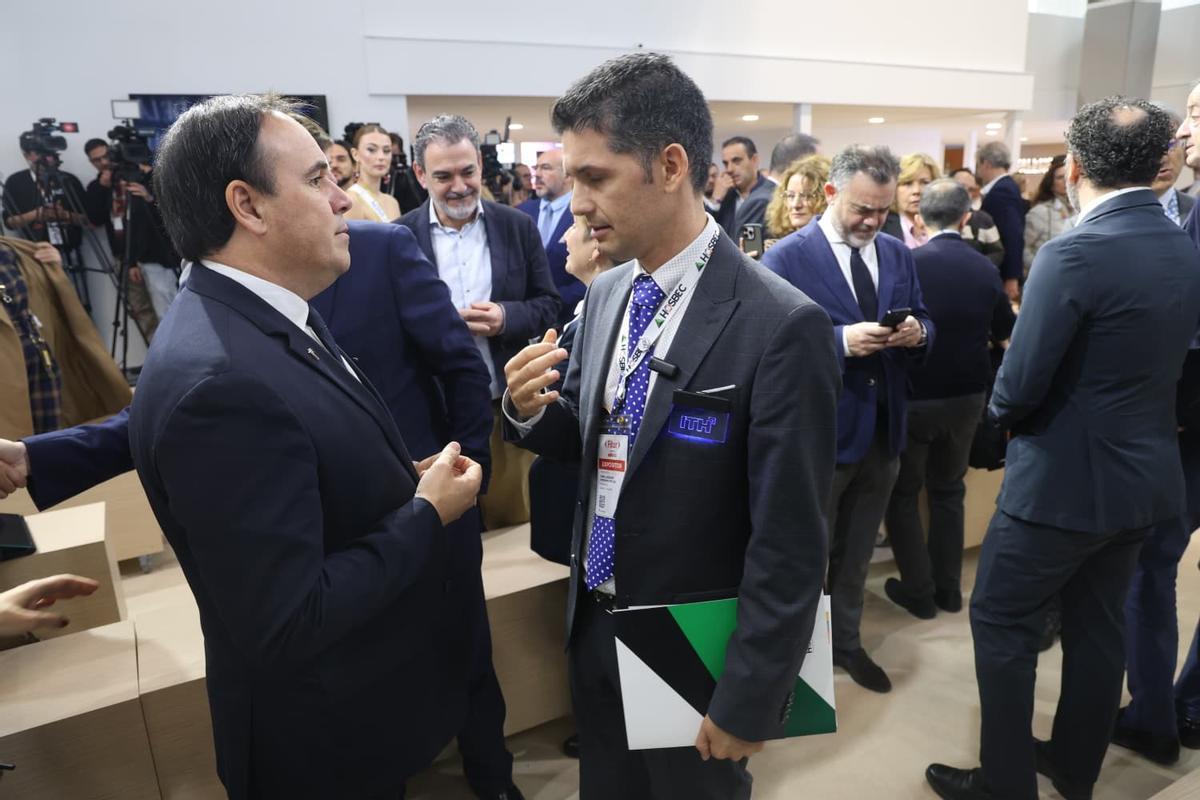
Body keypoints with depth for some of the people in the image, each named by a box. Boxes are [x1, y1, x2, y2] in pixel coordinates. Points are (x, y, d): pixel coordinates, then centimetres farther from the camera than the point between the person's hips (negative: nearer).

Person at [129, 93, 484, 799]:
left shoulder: (265, 317, -1)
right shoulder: (220, 382, -31)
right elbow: (286, 626, -30)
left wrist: (407, 477, -5)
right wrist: (426, 514, -20)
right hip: (328, 742, -8)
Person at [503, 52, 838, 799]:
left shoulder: (782, 326, -24)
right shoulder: (606, 294, -2)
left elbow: (789, 546, -20)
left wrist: (750, 698, -13)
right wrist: (530, 410, -13)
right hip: (593, 630, 6)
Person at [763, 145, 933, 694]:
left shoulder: (897, 254, 7)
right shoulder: (786, 258, -13)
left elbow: (923, 324, 10)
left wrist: (917, 332, -13)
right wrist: (840, 339, -29)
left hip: (884, 429, 6)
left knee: (856, 555, 22)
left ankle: (846, 643, 43)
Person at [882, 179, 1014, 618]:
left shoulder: (907, 263, -16)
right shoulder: (986, 269, -4)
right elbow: (1005, 330, 11)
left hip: (914, 396, -4)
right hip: (967, 396, 4)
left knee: (902, 492, 11)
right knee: (948, 490, 19)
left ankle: (919, 591, 16)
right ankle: (949, 588, 27)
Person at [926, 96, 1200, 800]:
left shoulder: (1075, 253, -22)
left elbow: (1020, 386, -21)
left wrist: (1003, 414, 0)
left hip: (1065, 478, -8)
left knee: (1001, 624, 8)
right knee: (1099, 625, 20)